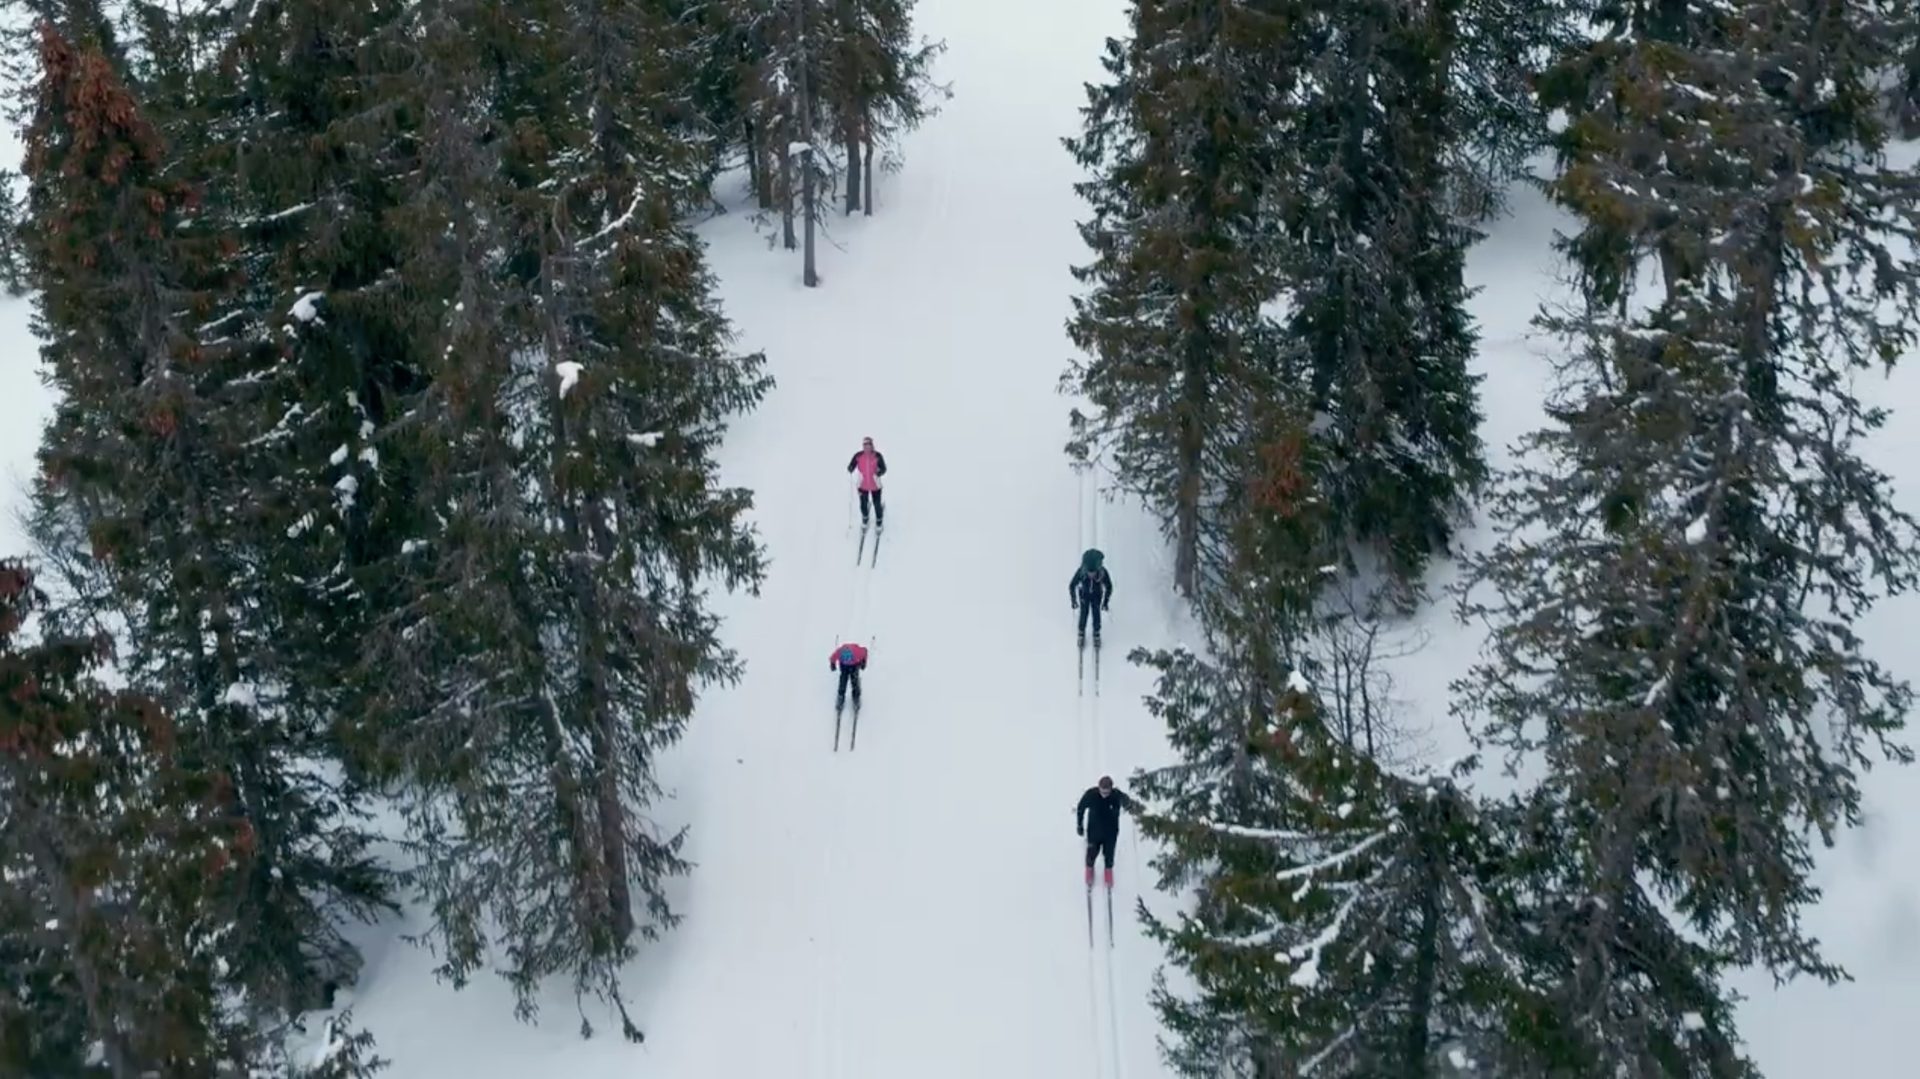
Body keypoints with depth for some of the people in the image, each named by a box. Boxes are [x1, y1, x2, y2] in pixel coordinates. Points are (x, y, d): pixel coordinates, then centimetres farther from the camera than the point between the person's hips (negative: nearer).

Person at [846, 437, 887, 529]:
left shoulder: (877, 456, -13)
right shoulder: (858, 456, -10)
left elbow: (883, 468, -11)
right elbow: (851, 466, -6)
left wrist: (879, 472, -33)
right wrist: (850, 469, -30)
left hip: (875, 485, -1)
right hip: (863, 485, 1)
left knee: (877, 505, 6)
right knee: (863, 504, 13)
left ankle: (879, 521, 34)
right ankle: (864, 520, 43)